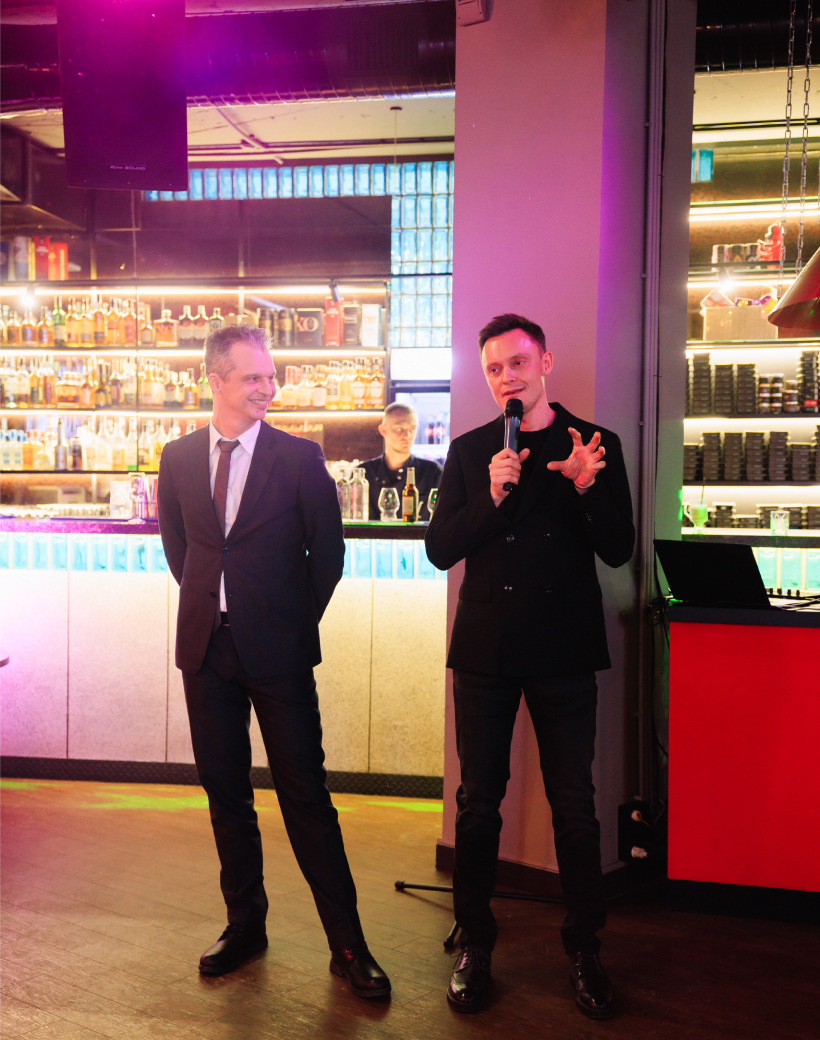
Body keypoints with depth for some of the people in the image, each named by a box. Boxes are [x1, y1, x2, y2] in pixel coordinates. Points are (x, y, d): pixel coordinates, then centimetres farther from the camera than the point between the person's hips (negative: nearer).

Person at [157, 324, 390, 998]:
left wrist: (297, 618, 4)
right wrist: (212, 602, 12)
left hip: (278, 650, -3)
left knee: (306, 795, 0)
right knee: (225, 792, 13)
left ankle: (347, 943, 10)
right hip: (206, 646, 4)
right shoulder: (179, 458, 6)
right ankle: (245, 924, 29)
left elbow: (328, 550, 3)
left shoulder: (300, 458, -3)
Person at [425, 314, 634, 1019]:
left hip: (562, 650, -1)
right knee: (478, 802, 9)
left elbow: (618, 551, -3)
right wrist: (493, 496, -15)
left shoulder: (597, 446, 2)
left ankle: (584, 949, 22)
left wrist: (587, 487, -20)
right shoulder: (468, 451, 6)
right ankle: (475, 946, 24)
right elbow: (440, 549, 0)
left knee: (574, 805, 6)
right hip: (485, 649, 2)